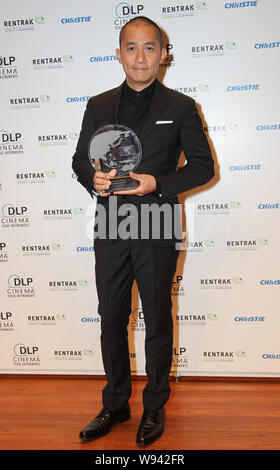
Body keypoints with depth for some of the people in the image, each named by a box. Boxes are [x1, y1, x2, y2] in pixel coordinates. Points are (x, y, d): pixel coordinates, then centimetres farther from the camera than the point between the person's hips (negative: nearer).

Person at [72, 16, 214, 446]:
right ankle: (115, 405, 30)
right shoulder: (98, 106, 10)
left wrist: (158, 183, -16)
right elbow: (80, 159, 13)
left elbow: (203, 165, 0)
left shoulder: (181, 107, 2)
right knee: (111, 319, 11)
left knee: (158, 322, 9)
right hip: (110, 230, 3)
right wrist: (93, 180, -10)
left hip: (157, 231, -3)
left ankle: (155, 407, 28)